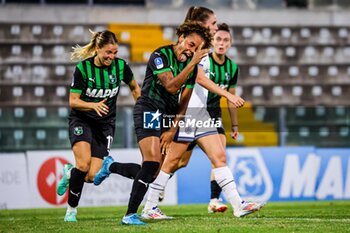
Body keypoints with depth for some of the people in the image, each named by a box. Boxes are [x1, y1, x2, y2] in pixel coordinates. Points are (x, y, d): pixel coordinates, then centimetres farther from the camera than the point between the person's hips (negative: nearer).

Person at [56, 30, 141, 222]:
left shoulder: (121, 66, -9)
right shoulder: (83, 68, -16)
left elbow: (134, 88, 12)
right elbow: (73, 101, -12)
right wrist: (94, 105, -29)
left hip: (105, 124, 3)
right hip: (81, 120, -2)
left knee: (92, 176, -10)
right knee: (84, 163, -26)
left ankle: (70, 173, 27)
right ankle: (71, 210, -6)